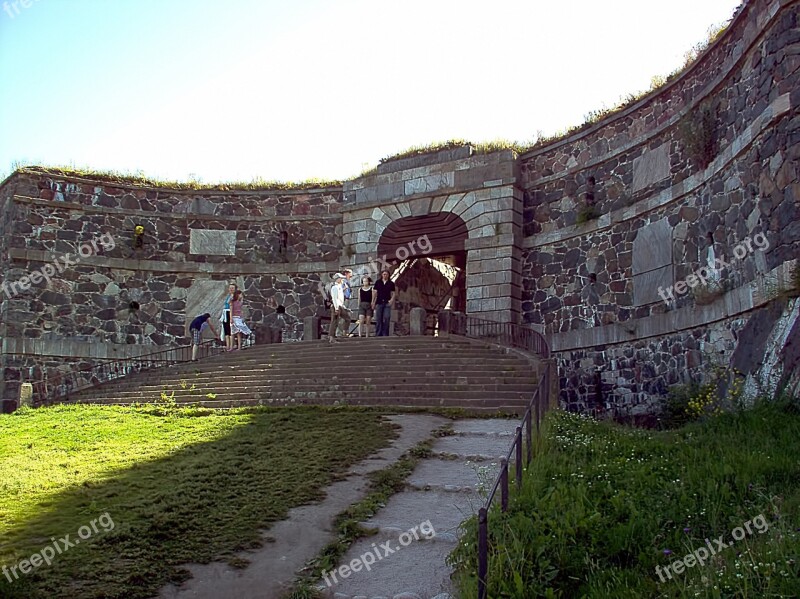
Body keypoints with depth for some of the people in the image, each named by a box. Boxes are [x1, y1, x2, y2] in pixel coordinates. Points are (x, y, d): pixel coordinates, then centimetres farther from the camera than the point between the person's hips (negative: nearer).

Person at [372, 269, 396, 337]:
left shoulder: (391, 283, 8)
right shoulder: (378, 283, 8)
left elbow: (393, 293, 8)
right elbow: (375, 293, 8)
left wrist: (392, 299, -11)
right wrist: (373, 302, 3)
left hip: (387, 303, 0)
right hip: (379, 303, 1)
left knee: (387, 318, -8)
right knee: (378, 319, 1)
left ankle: (385, 334, -2)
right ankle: (378, 334, 5)